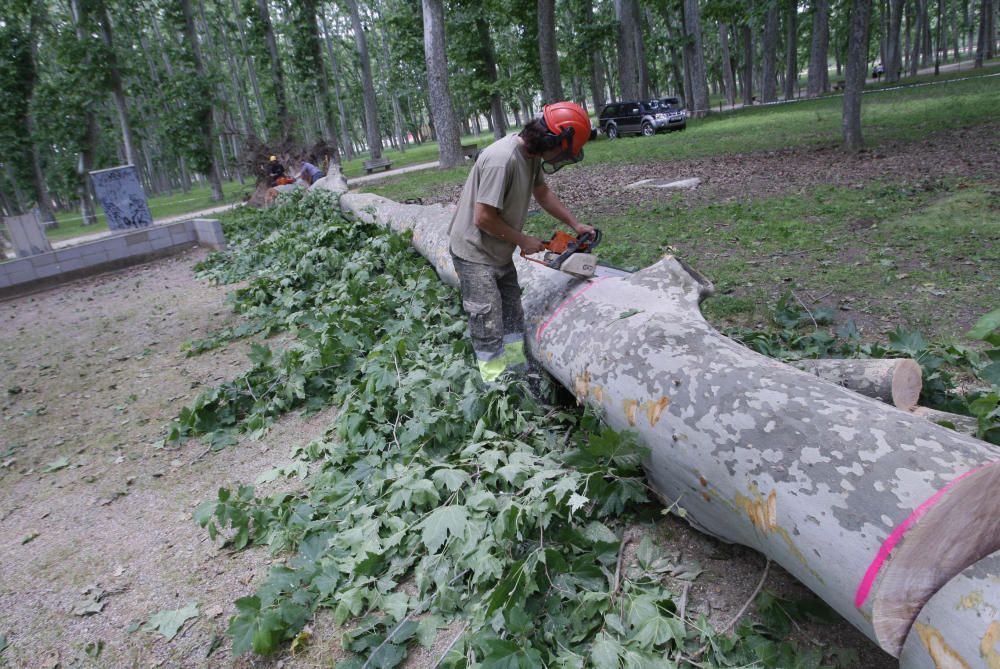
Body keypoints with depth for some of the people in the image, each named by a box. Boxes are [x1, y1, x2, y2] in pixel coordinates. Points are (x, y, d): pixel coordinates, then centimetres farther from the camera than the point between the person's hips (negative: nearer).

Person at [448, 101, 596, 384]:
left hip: (500, 252, 9)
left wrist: (575, 225, 12)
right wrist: (523, 241, -16)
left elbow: (542, 193, 16)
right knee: (489, 328, -6)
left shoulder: (532, 154, -2)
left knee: (512, 315, 15)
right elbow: (483, 218, -29)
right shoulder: (502, 159, -30)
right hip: (475, 254, -9)